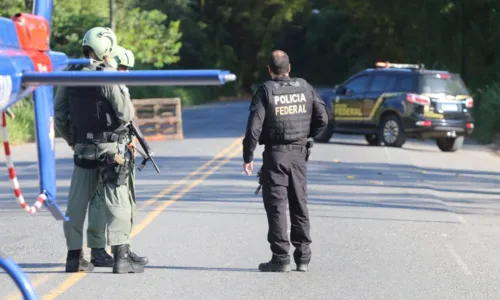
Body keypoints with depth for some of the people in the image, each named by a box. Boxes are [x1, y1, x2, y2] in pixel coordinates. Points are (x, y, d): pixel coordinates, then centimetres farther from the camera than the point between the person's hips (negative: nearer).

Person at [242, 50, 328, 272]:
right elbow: (322, 119, 4)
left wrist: (248, 157, -6)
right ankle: (303, 257, 13)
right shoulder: (305, 87, 4)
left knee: (276, 206, -1)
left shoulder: (265, 91, -8)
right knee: (299, 204, 11)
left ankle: (281, 258, -3)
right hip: (299, 154, 4)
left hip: (275, 154, -4)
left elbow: (254, 127, -13)